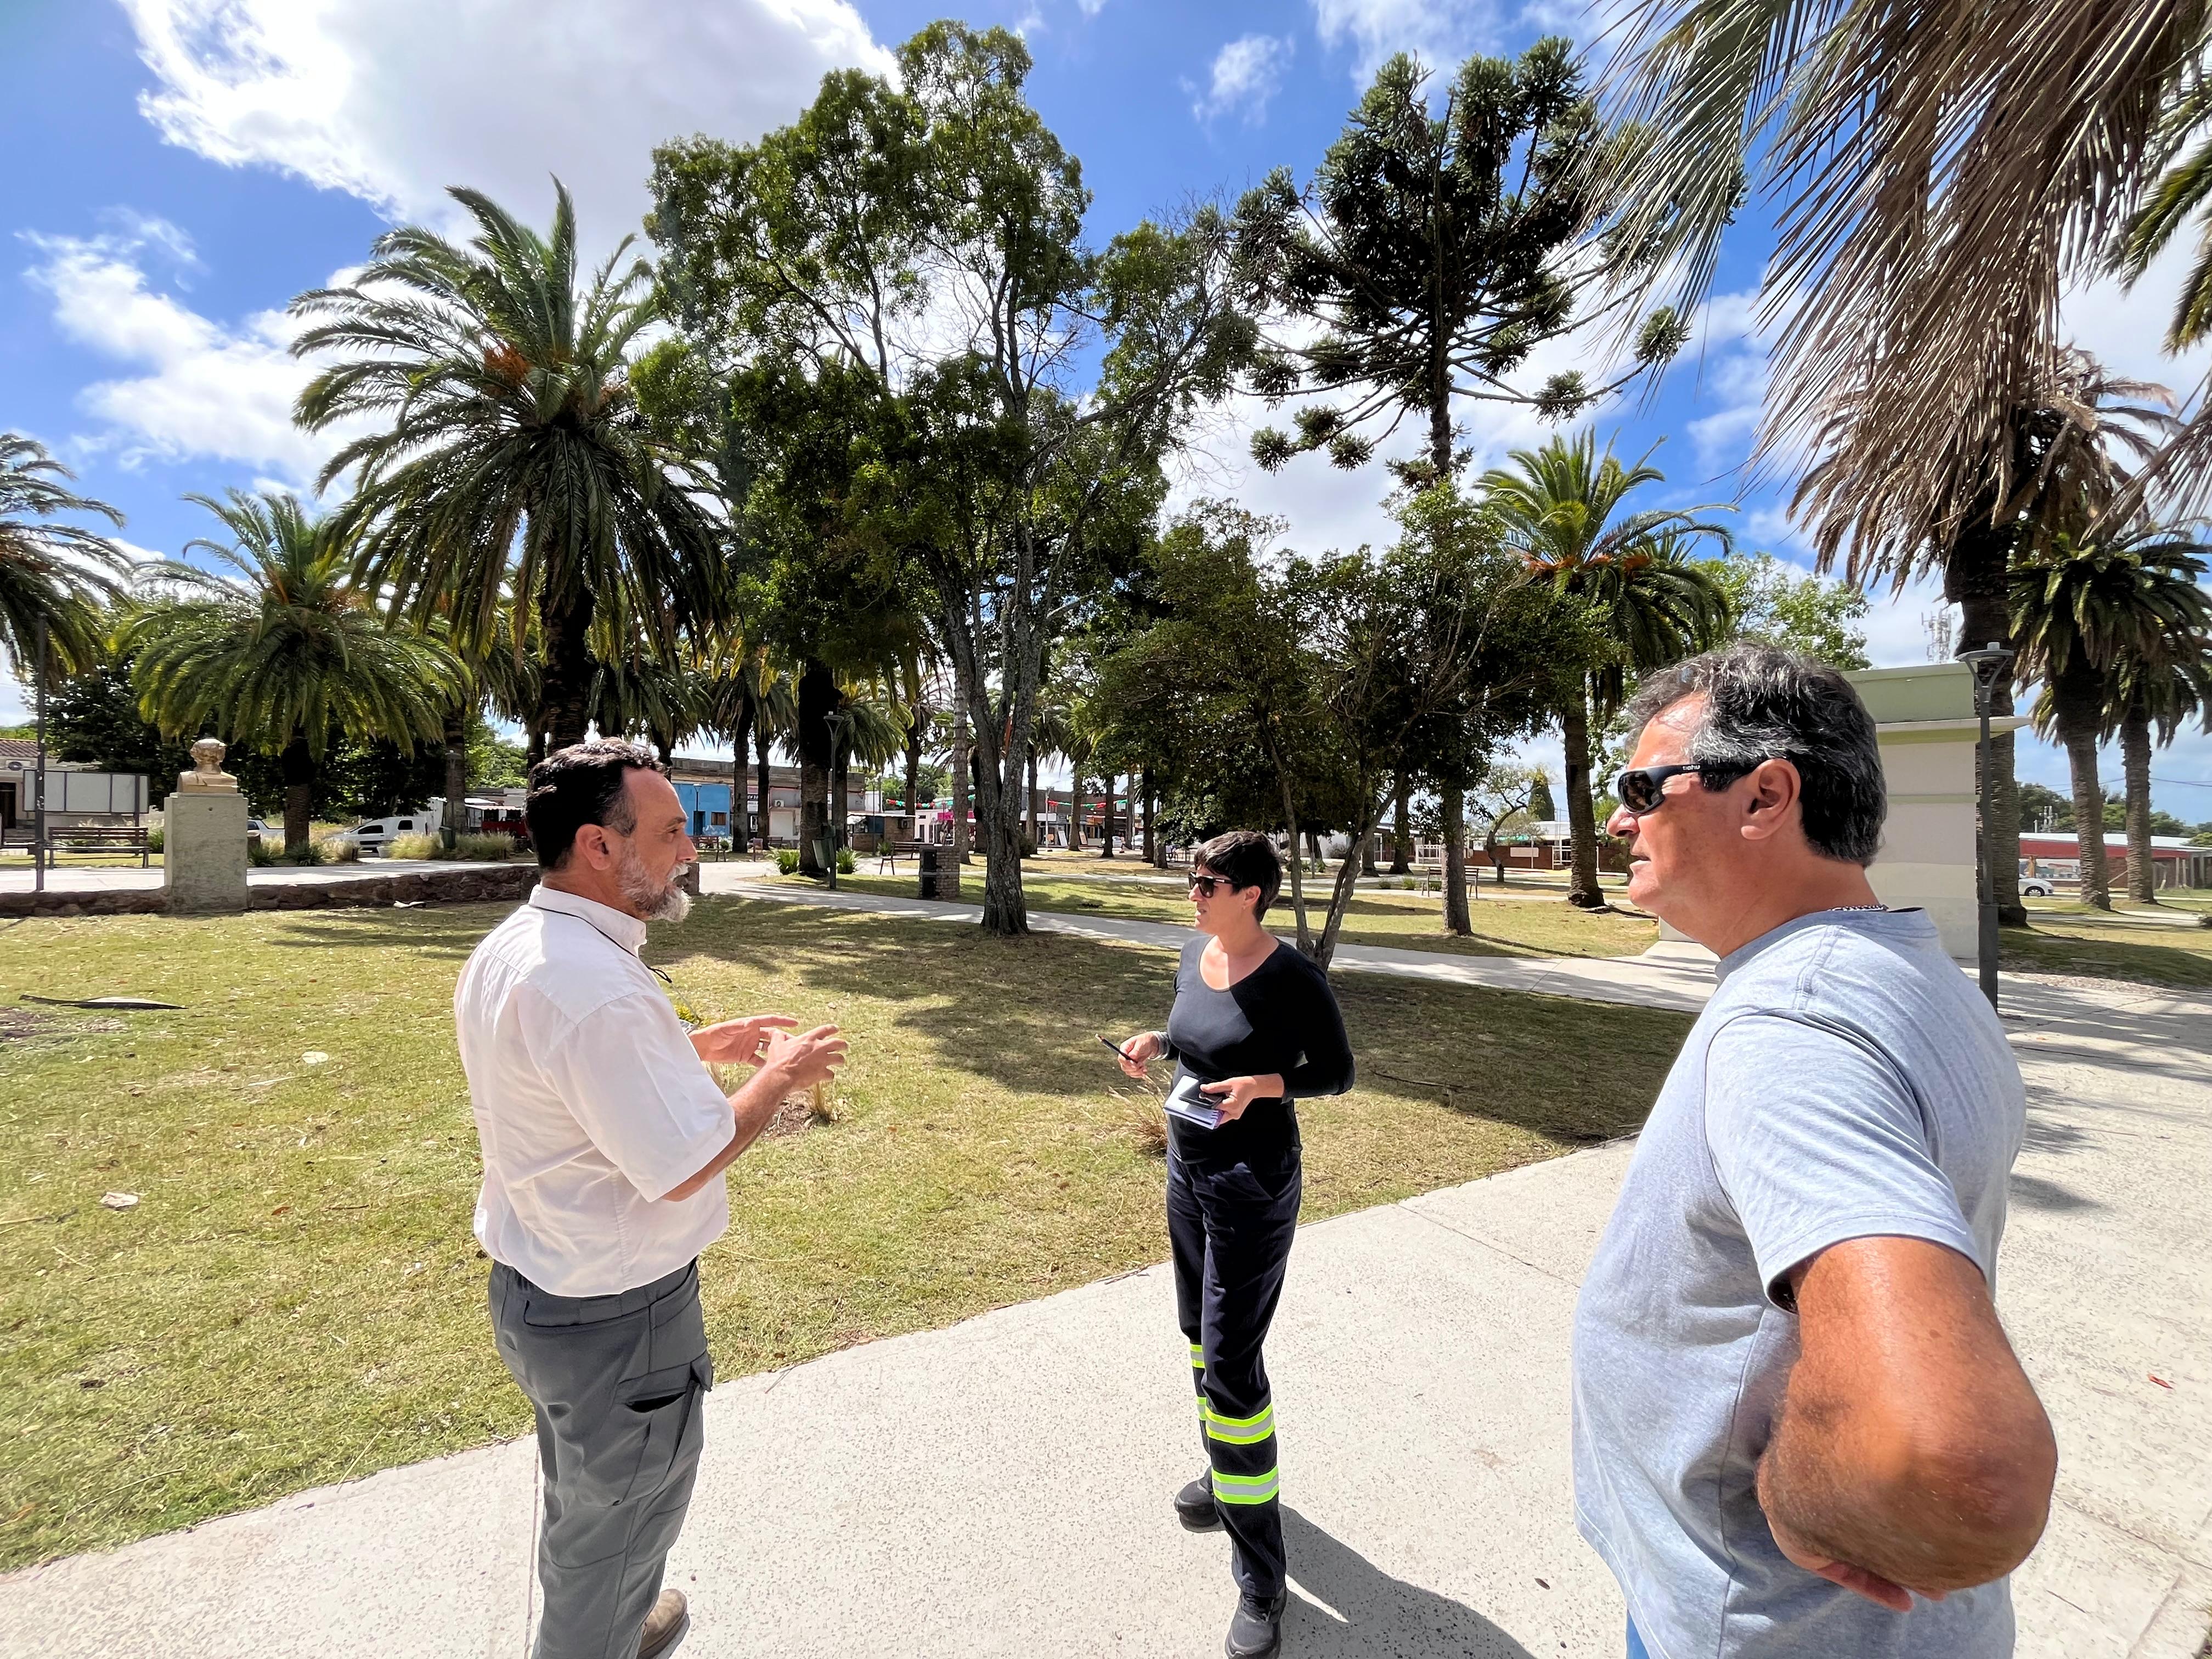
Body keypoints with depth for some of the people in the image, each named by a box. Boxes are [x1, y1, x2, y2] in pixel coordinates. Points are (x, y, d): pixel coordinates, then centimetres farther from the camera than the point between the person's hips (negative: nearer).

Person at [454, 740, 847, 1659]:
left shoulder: (507, 951, -1)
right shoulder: (594, 988, -34)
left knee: (582, 1494, 33)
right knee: (621, 1512, 17)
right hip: (614, 1314, -10)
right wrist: (781, 1075, -15)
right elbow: (683, 1165, -29)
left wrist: (701, 1046, 7)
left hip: (532, 1290, 10)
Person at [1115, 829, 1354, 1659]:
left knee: (1230, 1361, -2)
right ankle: (1226, 1472, 47)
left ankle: (1260, 1578, 17)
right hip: (1188, 1167, 8)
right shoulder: (1194, 955, 0)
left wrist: (1260, 1085, -25)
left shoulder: (1292, 980, -20)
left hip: (1253, 1185, -7)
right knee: (1201, 1331, 22)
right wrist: (1152, 1042, -4)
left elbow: (1337, 1071, -10)